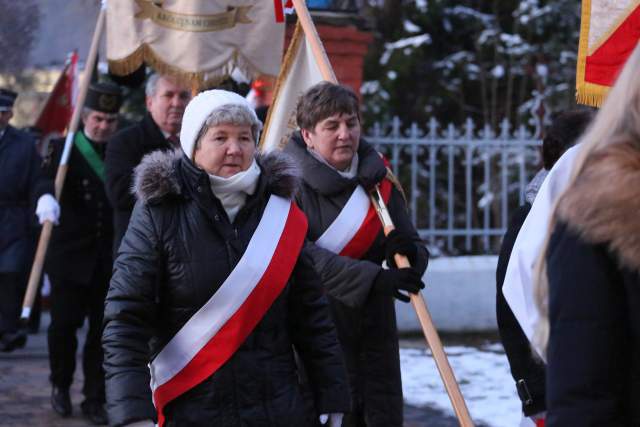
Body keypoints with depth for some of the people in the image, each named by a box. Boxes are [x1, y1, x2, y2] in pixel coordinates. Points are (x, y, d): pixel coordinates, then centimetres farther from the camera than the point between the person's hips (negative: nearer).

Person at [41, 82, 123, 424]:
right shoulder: (64, 149, 0)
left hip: (110, 258, 2)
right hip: (71, 255, -2)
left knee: (102, 330, 3)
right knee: (64, 323, 1)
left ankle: (94, 399, 14)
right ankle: (61, 384, 26)